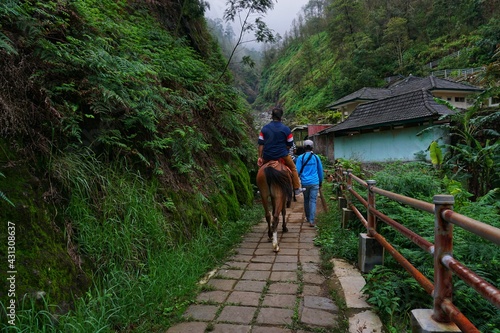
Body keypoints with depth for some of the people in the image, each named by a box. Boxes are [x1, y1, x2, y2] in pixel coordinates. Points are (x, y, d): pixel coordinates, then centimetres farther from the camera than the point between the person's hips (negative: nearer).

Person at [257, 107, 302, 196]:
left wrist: (260, 157, 6)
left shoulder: (265, 128, 5)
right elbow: (289, 145, 2)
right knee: (293, 168, 19)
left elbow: (261, 144, 3)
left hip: (267, 156, 2)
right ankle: (297, 188, 22)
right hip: (282, 155, -2)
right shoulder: (286, 129, -2)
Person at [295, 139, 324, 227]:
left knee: (306, 200, 15)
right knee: (313, 201, -2)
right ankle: (311, 221, -10)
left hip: (305, 183, 0)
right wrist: (320, 182, 21)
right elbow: (320, 171, 11)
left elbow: (298, 171, -3)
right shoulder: (316, 157, 5)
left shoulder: (300, 158, -2)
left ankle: (308, 218, 28)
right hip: (315, 183, 0)